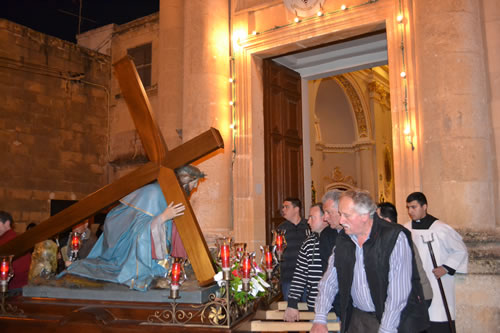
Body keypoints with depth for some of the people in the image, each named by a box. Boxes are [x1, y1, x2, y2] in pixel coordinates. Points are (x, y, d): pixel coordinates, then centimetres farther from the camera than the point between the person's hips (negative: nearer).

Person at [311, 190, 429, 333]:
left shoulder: (395, 237, -18)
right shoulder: (343, 239, 0)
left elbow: (399, 293, -22)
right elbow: (329, 282, 4)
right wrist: (319, 319, -5)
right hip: (358, 318, 5)